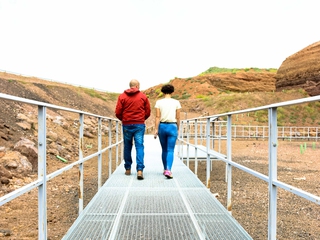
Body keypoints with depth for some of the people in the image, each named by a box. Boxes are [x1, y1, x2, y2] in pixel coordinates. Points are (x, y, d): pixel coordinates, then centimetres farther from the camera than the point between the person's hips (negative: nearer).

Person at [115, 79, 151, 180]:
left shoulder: (122, 96, 2)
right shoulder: (143, 96, 3)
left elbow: (118, 113, -1)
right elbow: (148, 112, 5)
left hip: (126, 125, 1)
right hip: (140, 125, -1)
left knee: (127, 147, 13)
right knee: (139, 147, -1)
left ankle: (128, 169, 21)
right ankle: (140, 170, -13)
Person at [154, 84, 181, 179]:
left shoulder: (159, 102, 0)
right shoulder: (176, 102, 1)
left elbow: (158, 117, -5)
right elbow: (178, 118, 2)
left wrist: (156, 129, -4)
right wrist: (178, 129, 13)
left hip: (162, 126, 2)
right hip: (172, 127, -1)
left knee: (164, 150, 16)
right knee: (170, 150, -1)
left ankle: (165, 169, 27)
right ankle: (168, 170, -18)